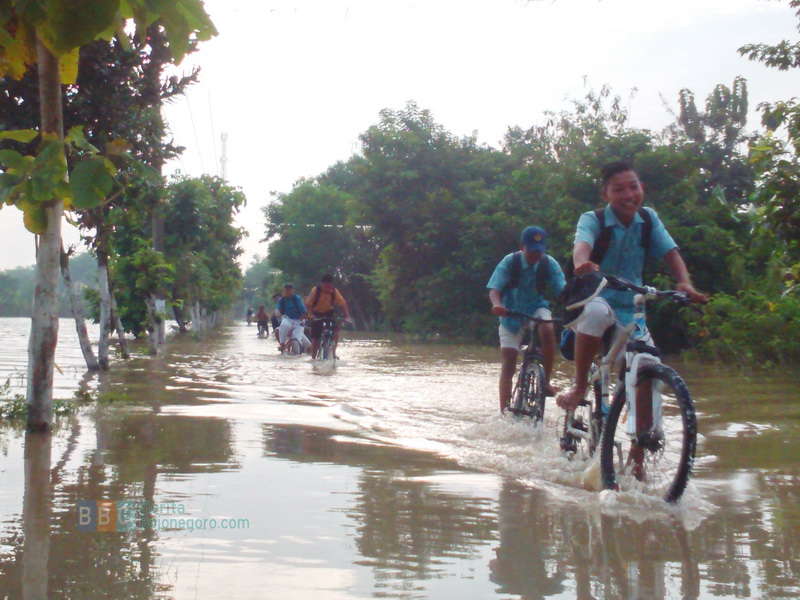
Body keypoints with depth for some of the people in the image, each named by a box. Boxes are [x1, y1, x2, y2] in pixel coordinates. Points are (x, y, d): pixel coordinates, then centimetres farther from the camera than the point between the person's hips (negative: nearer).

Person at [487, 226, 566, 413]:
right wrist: (497, 304, -47)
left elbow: (562, 290, -21)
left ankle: (546, 380, -17)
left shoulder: (549, 264, -15)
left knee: (548, 330, -33)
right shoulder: (510, 262, -19)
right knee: (508, 363, -7)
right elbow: (494, 290, -24)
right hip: (511, 312, -1)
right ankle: (504, 412, -1)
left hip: (536, 308, 1)